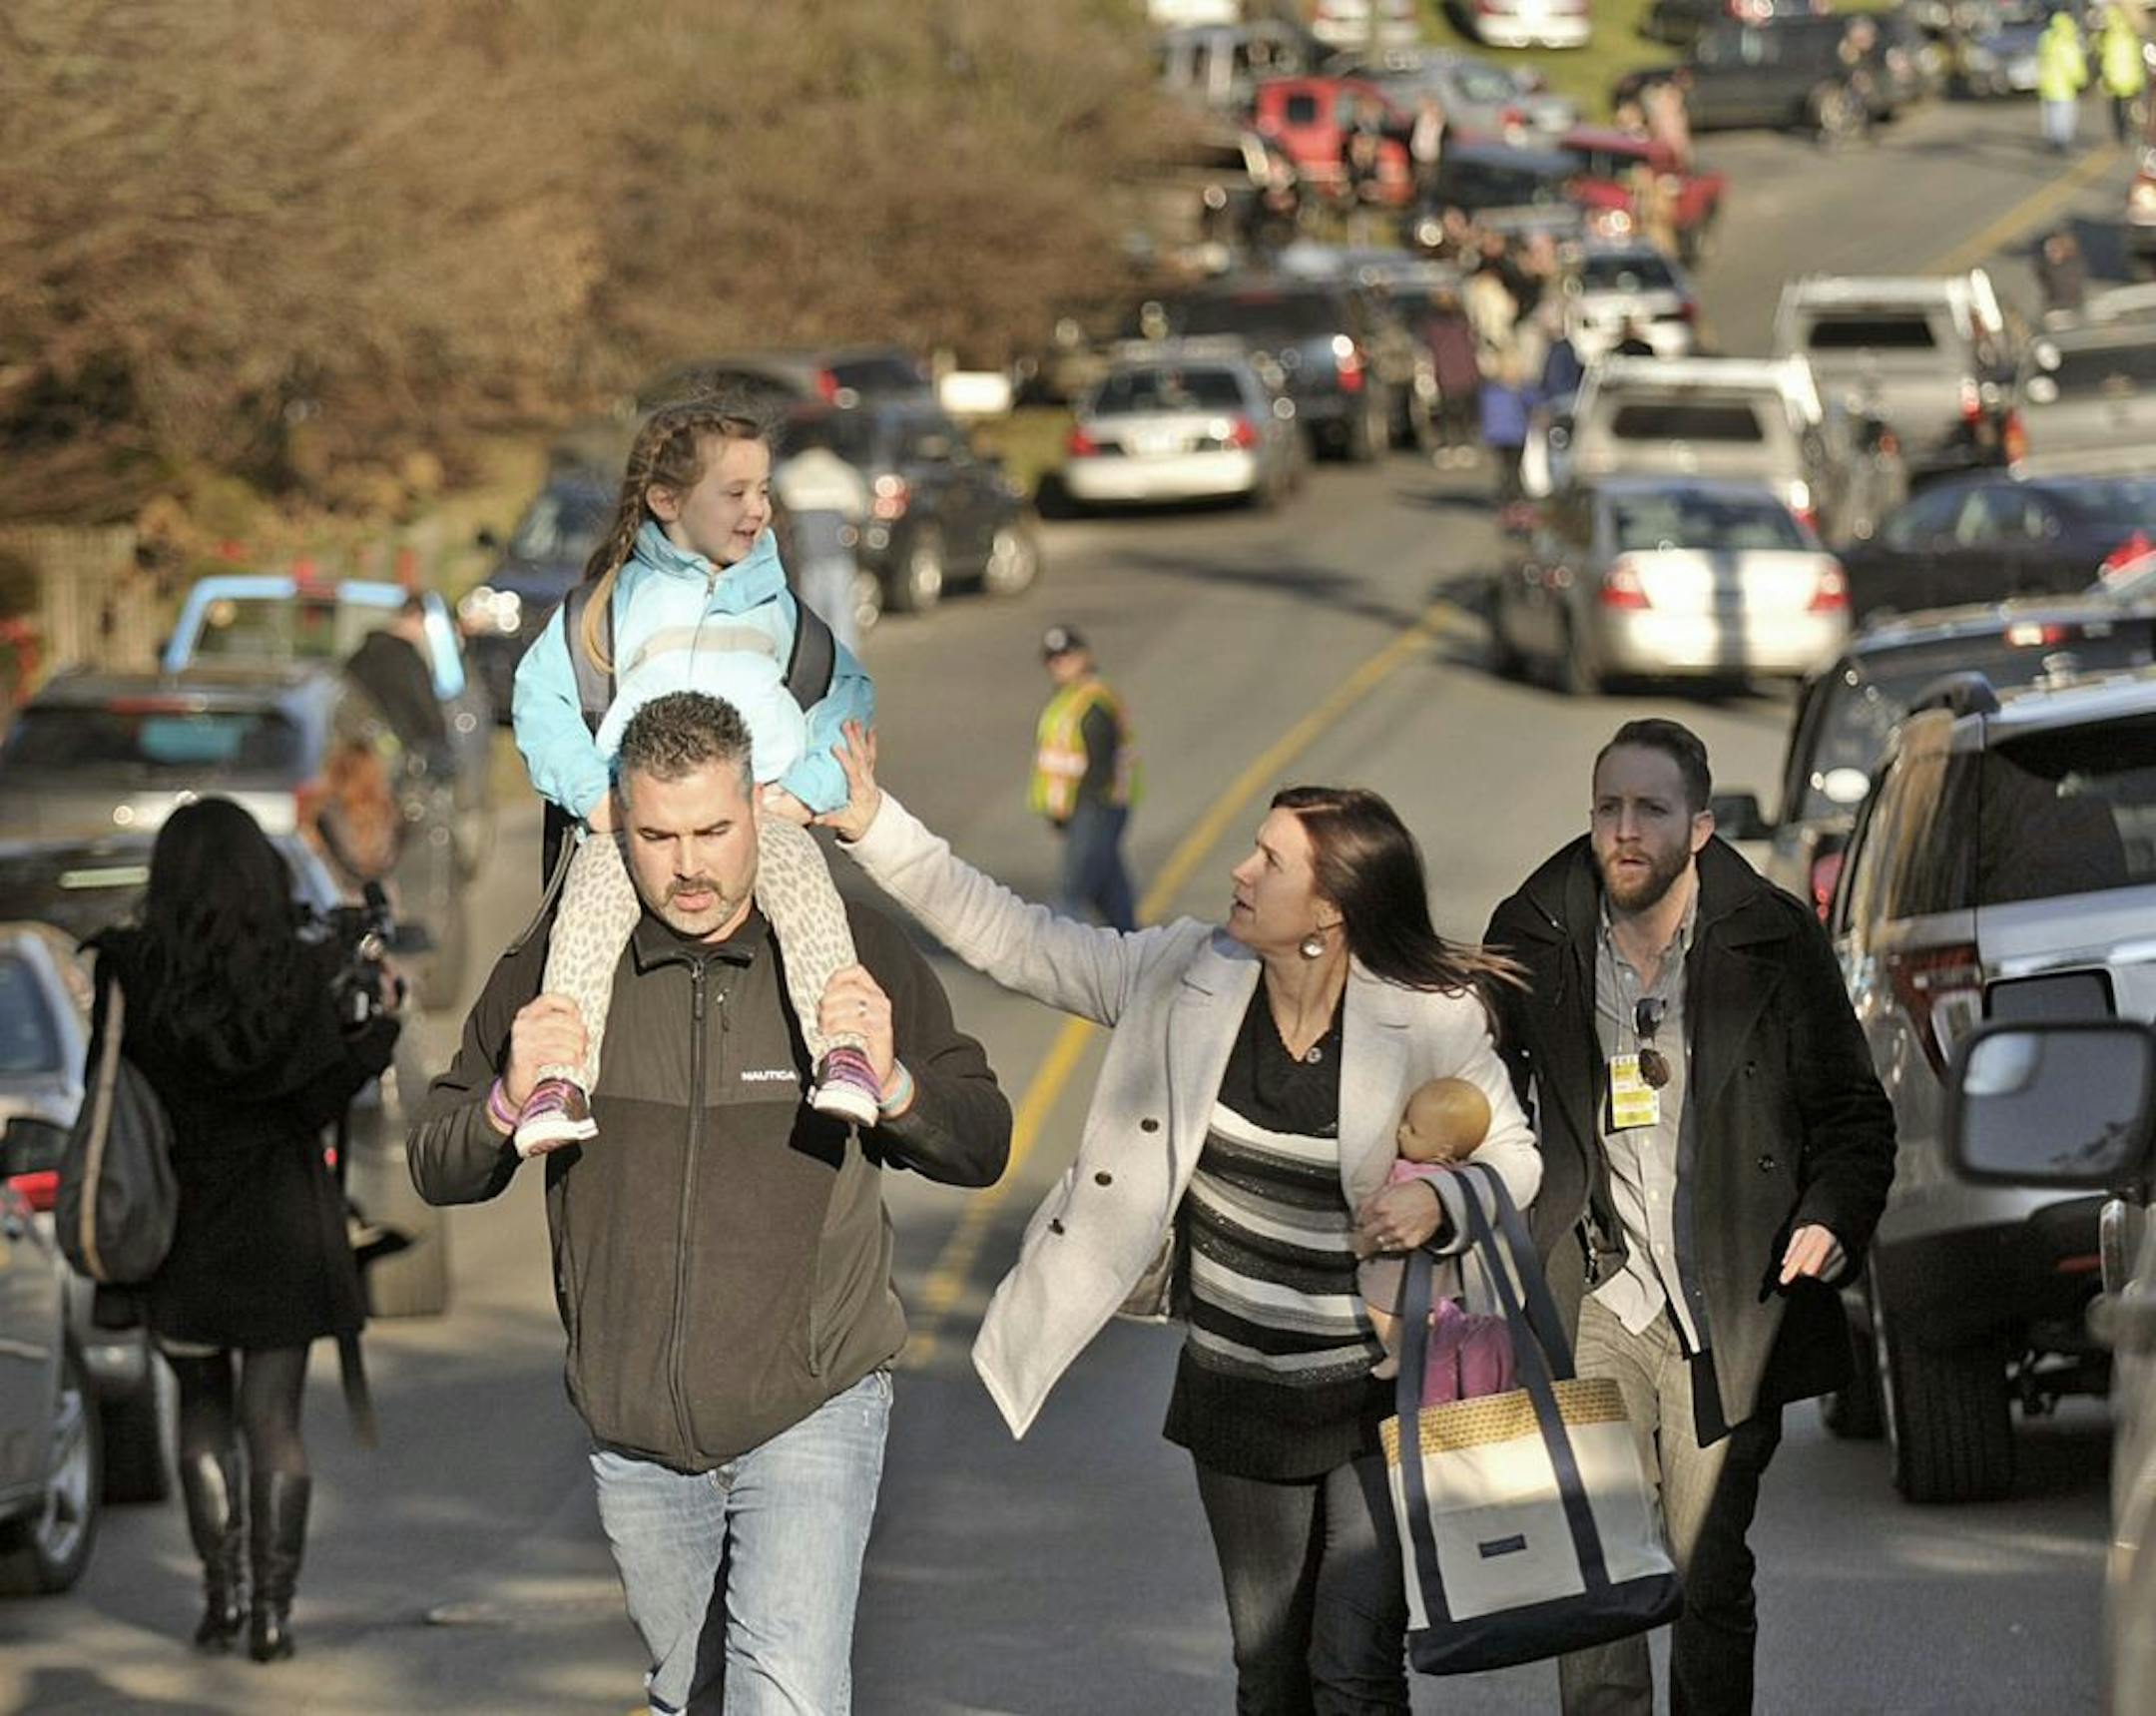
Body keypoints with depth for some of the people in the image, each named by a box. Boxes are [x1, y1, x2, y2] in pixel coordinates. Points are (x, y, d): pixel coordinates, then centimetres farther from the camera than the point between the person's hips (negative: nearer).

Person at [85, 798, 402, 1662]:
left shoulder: (132, 970, -6)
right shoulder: (300, 971, -8)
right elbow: (314, 1100, -11)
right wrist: (381, 1029, 3)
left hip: (179, 1221, 1)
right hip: (284, 1225, -1)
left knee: (203, 1412, 17)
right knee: (272, 1420, 5)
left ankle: (223, 1593, 10)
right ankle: (272, 1611, -1)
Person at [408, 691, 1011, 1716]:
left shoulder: (857, 955, -5)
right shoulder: (555, 970, -3)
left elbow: (982, 1149, -1)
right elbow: (437, 1172, 3)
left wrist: (891, 1084, -21)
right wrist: (509, 1104, -18)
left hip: (810, 1410, -3)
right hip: (635, 1429, 3)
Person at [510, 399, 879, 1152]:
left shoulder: (784, 593, 25)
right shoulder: (614, 596, 21)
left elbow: (850, 690, 18)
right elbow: (541, 693, 14)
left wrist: (804, 792, 0)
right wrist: (594, 795, -4)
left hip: (764, 803, 0)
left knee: (802, 880, -35)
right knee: (595, 893, -34)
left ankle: (845, 1055, -50)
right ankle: (561, 1077, -45)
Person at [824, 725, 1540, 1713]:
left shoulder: (1429, 1024, -14)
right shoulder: (1184, 978, -5)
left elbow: (1512, 1158, -1)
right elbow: (1009, 938, -2)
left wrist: (1438, 1204, -23)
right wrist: (871, 826, -8)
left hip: (1380, 1403, -4)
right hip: (1238, 1397, 4)